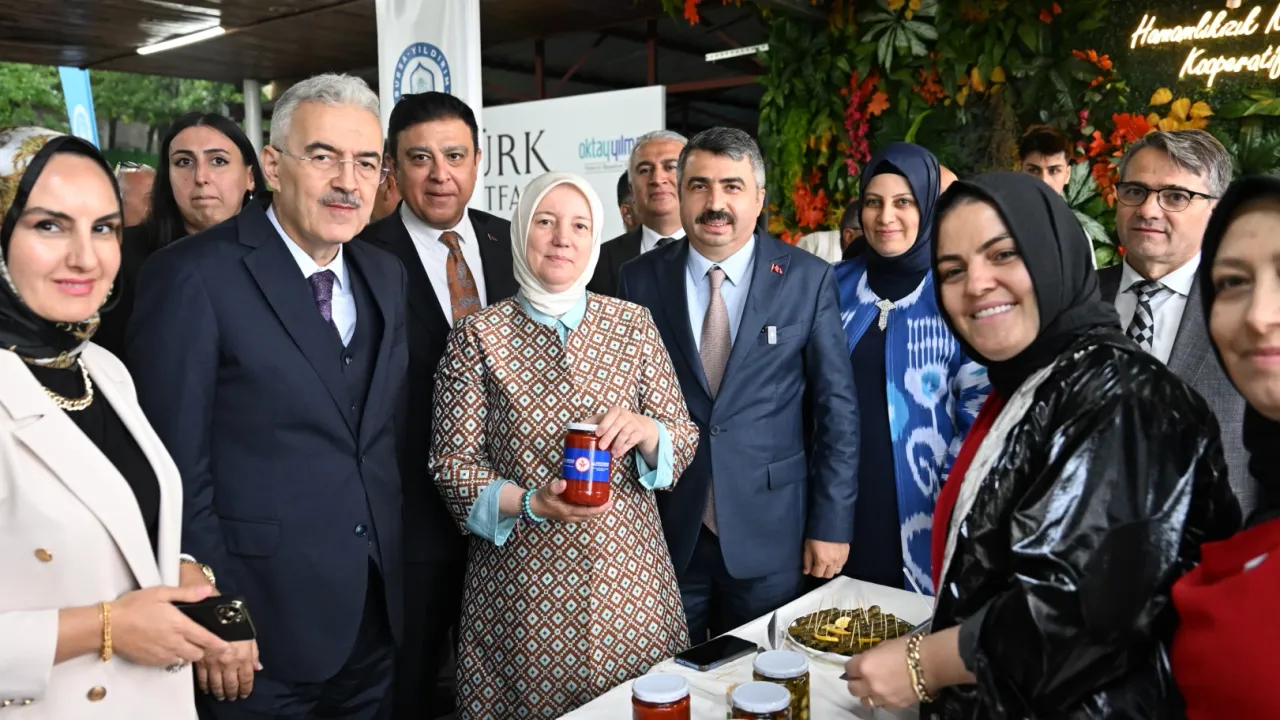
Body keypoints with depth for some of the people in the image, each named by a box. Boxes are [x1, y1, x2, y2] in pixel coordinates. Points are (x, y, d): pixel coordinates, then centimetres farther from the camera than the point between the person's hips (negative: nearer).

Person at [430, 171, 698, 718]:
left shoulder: (634, 324, 2)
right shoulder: (478, 335, -4)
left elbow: (684, 440, 4)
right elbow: (450, 463, -4)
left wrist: (646, 430, -18)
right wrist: (530, 502, -20)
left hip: (627, 577, 2)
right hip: (520, 586, -2)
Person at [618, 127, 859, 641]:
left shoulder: (808, 279, -3)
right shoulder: (641, 280, 0)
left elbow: (837, 408, -1)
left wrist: (831, 523, -3)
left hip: (770, 534, 0)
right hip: (665, 528, 1)